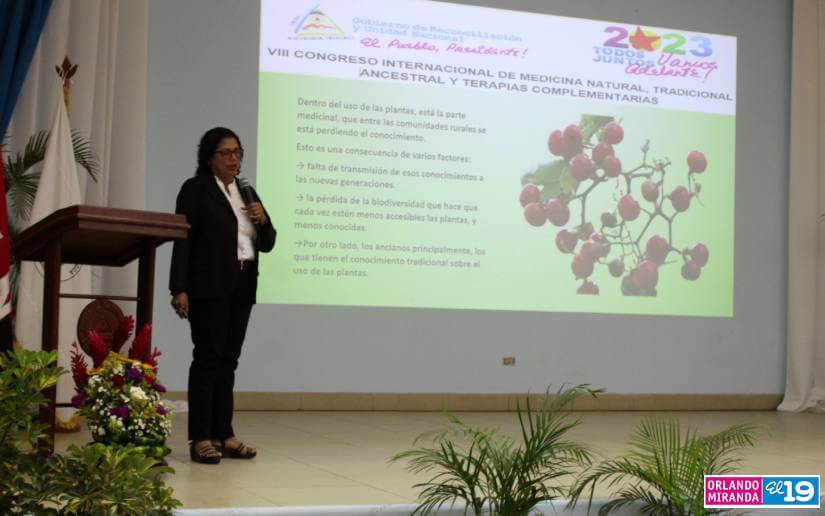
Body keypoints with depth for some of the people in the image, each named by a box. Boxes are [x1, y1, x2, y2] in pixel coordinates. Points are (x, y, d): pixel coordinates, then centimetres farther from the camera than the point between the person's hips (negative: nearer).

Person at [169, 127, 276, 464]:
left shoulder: (247, 193, 19)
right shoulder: (196, 189, 1)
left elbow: (267, 244, 19)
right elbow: (182, 239, -7)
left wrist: (262, 220, -2)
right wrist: (179, 289, -16)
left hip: (242, 288, 6)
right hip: (209, 288, -6)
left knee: (228, 360, 7)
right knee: (208, 358, -7)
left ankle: (223, 435, 11)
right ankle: (201, 439, -5)